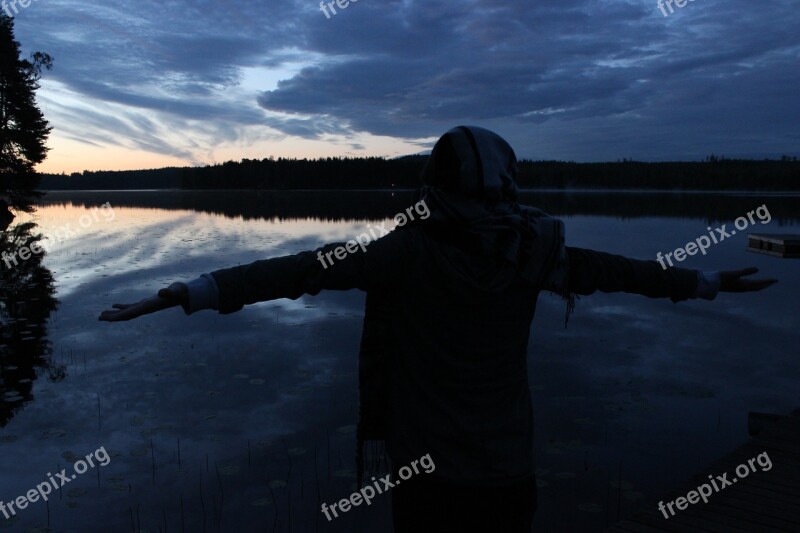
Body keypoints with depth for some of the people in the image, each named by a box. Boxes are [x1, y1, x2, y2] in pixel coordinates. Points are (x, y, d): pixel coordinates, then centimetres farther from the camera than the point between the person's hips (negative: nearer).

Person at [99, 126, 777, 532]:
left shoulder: (411, 250, -15)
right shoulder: (531, 250, -6)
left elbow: (303, 270, -20)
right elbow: (610, 268, 7)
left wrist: (189, 293, -18)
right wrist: (709, 281, 24)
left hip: (427, 473, -2)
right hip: (509, 474, 3)